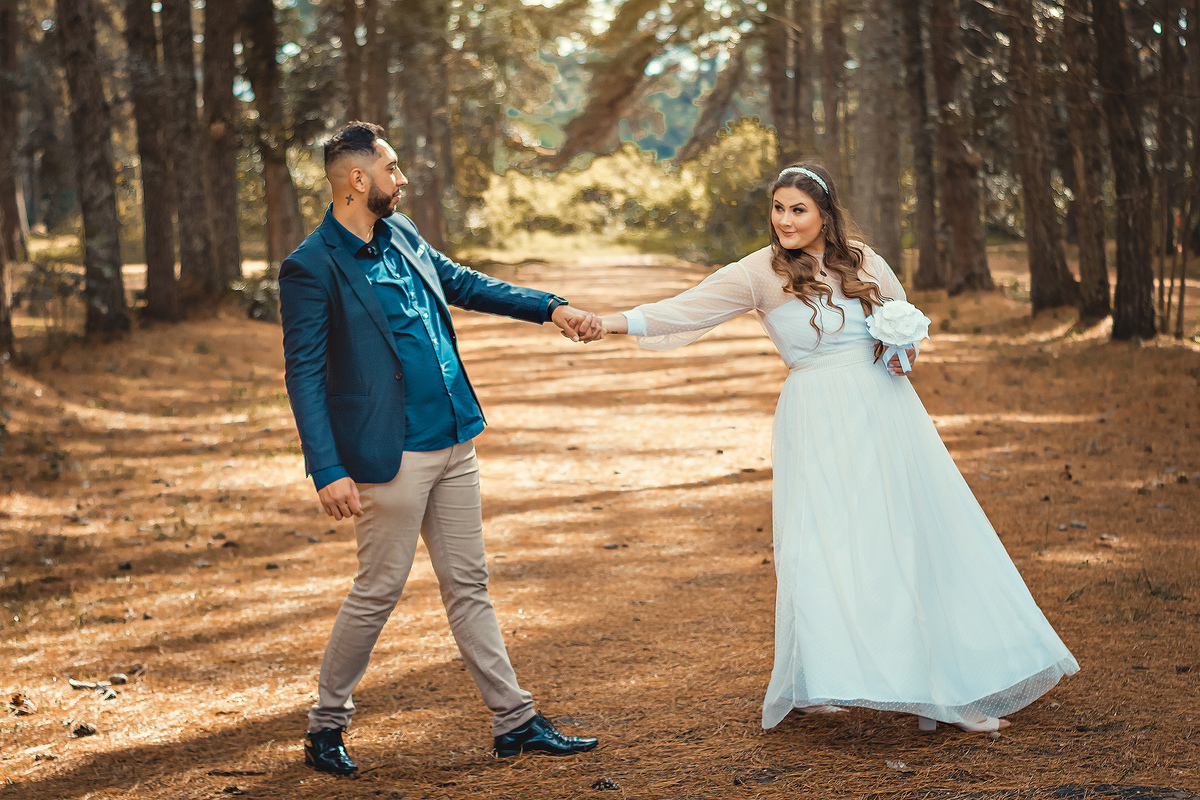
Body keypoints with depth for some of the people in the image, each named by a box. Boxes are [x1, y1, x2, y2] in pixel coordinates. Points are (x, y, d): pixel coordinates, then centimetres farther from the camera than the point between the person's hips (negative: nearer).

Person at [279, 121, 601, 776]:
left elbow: (463, 284, 22)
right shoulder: (312, 268, -13)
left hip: (453, 441, 8)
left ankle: (515, 721, 17)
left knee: (468, 585, 12)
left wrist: (551, 308, 15)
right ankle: (326, 726, 18)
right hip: (391, 454, -7)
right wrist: (327, 470, -21)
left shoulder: (400, 234, 9)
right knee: (378, 591, 1)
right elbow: (304, 375, -15)